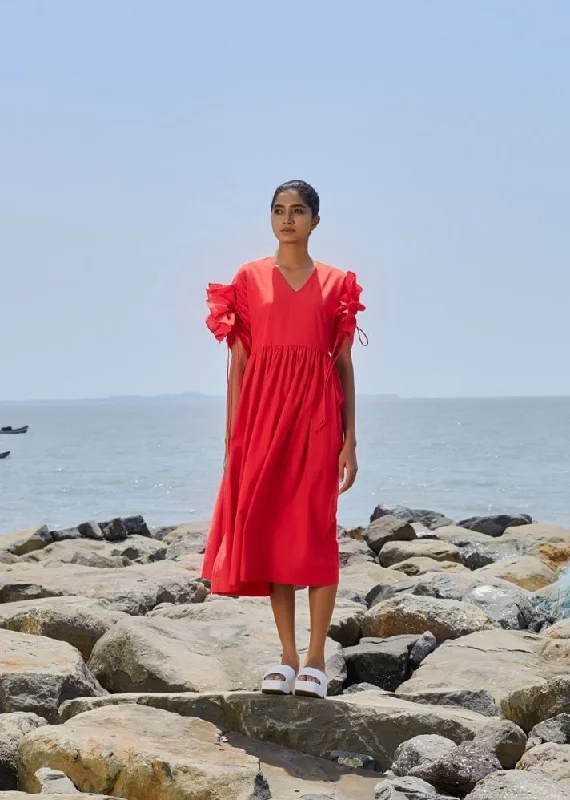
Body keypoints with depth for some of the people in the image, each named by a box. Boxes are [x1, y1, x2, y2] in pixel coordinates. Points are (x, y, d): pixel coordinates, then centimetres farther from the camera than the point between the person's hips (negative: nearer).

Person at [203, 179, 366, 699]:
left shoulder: (335, 284, 7)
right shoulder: (249, 280, 8)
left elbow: (344, 365, 6)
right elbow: (238, 363, 6)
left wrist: (350, 441, 0)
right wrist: (232, 441, 2)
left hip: (316, 416, -1)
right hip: (262, 415, 1)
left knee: (317, 529, -4)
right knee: (269, 529, 2)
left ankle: (315, 660, 3)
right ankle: (288, 657, 11)